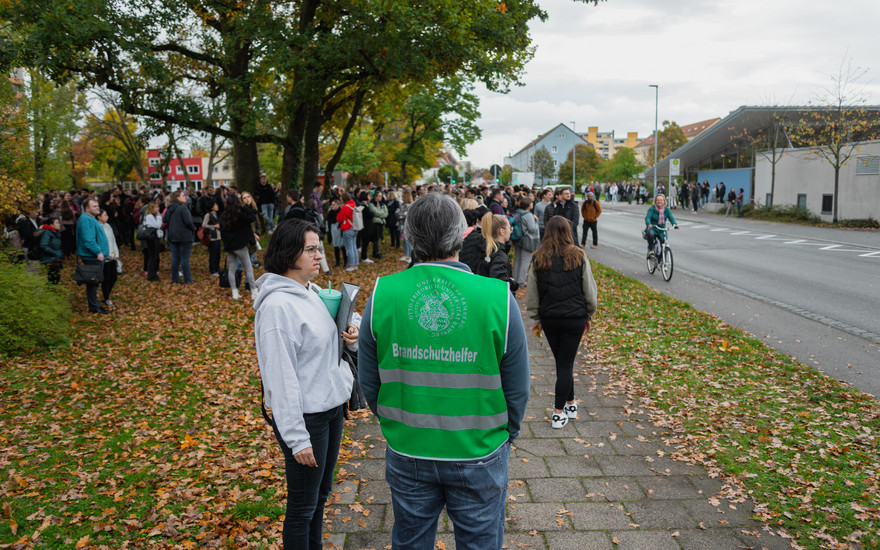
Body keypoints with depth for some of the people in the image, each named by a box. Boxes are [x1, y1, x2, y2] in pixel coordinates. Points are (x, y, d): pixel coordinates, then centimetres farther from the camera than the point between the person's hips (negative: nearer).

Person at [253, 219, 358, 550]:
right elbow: (281, 377, -22)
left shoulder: (311, 290, 5)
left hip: (332, 407, 9)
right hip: (305, 416, -9)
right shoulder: (277, 305, -22)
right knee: (303, 505, 7)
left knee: (321, 492, 23)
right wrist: (296, 438, -21)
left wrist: (350, 336, -3)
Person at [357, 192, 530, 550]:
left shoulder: (381, 296, -12)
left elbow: (369, 383, -2)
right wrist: (505, 436, 10)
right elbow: (517, 390, -8)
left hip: (406, 451, 2)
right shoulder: (498, 299, -17)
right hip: (479, 454, -1)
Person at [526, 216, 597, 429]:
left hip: (549, 318, 2)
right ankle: (559, 412, 4)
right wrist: (589, 315, 13)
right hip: (575, 317, -2)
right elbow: (589, 290, 1)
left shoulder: (538, 259, -1)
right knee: (566, 363, 3)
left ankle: (570, 404, 29)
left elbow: (532, 292, 4)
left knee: (561, 362, 16)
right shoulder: (578, 256, -5)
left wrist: (537, 318, 14)